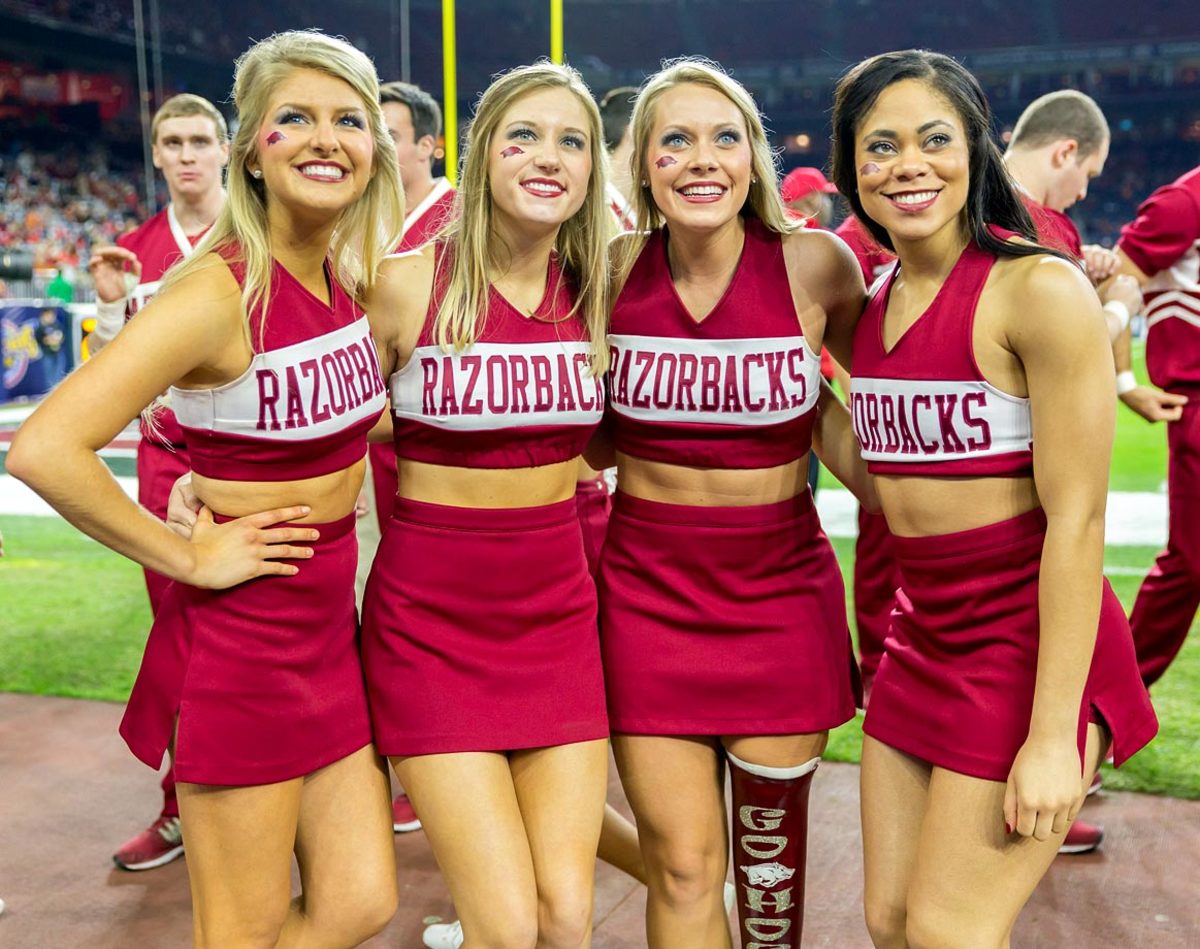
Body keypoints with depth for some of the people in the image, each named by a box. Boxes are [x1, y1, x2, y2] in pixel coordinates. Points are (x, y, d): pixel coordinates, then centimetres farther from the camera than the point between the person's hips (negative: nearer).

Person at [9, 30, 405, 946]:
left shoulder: (349, 276, 3)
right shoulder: (220, 292, -20)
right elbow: (45, 449, -27)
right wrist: (190, 557, -19)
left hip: (328, 618, 7)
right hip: (240, 630, -7)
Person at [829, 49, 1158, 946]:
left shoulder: (1041, 289, -15)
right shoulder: (876, 302, 7)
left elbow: (1077, 520, -18)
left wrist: (1053, 736, -19)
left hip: (1029, 643, -7)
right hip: (924, 638, 7)